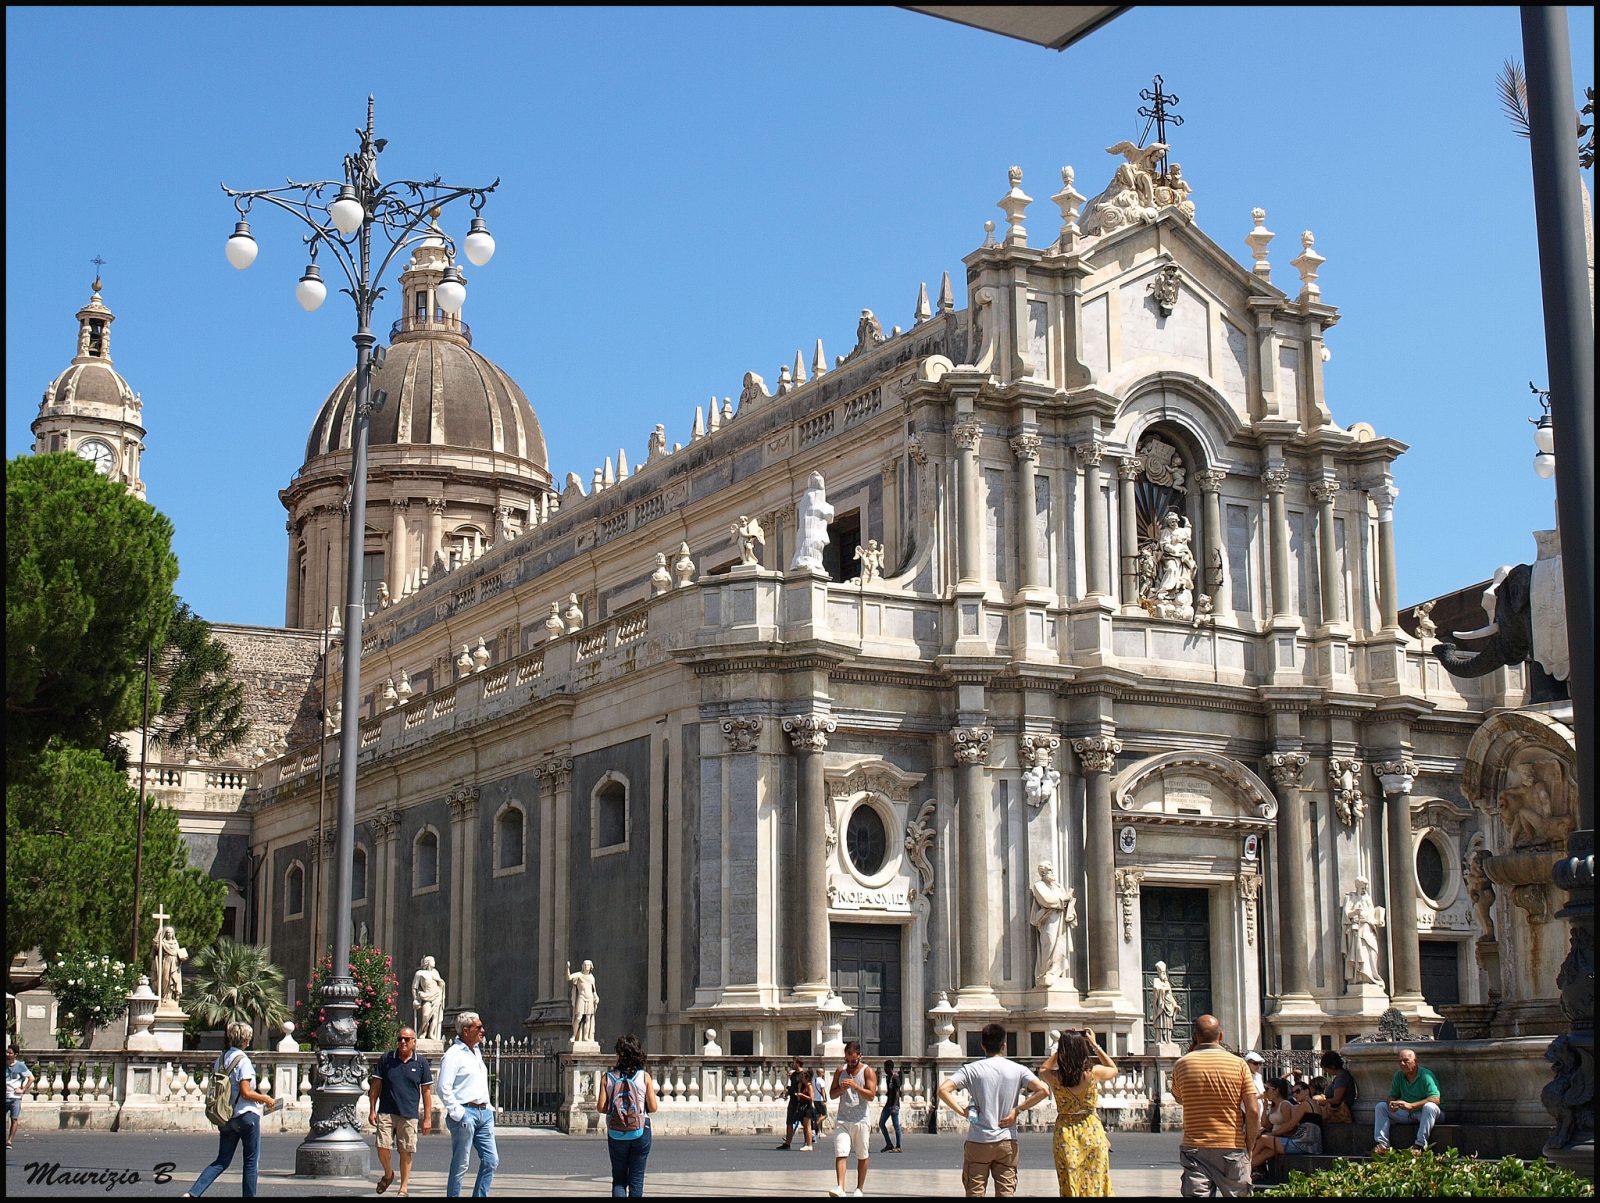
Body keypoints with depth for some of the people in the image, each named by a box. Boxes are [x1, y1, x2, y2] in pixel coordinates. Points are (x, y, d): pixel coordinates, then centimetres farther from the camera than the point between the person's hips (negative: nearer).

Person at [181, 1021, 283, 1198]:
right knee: (251, 1161, 7)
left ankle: (193, 1193, -3)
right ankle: (249, 1195, 9)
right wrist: (267, 1099, -5)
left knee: (222, 1160, 10)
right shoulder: (243, 1060, -15)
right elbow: (246, 1092, -19)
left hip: (226, 1117, 7)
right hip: (246, 1115, -7)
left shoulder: (220, 1059, 7)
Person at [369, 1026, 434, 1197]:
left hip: (409, 1115, 0)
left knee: (406, 1152, 2)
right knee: (382, 1147, -7)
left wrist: (427, 1118, 2)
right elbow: (375, 1086, 8)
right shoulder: (386, 1059, 3)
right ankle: (388, 1174, 22)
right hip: (386, 1113, 0)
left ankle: (404, 1188, 16)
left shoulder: (421, 1062, 3)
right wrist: (372, 1110, 2)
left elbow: (426, 1091, 6)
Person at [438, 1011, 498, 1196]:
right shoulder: (453, 1054, -10)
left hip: (484, 1112, 8)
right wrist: (458, 1113, -18)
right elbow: (444, 1089, -17)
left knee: (491, 1160, 6)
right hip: (465, 1114, -8)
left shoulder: (476, 1052, 18)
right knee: (460, 1165, -2)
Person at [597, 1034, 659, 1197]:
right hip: (640, 1132, -1)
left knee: (618, 1179, 10)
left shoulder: (607, 1078, -4)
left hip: (616, 1133, 1)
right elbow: (653, 1107, -7)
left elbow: (601, 1107, -6)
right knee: (636, 1178, 8)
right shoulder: (644, 1077, -7)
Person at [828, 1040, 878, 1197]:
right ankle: (840, 1188, -21)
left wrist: (855, 1086, -22)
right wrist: (841, 1089, -9)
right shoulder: (840, 1071, 9)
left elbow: (871, 1095, -10)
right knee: (840, 1154, -12)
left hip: (861, 1120, -2)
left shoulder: (868, 1071, -1)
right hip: (843, 1120, 2)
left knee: (862, 1156, 7)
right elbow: (831, 1094, 11)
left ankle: (860, 1188, 19)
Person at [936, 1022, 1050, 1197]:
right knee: (1006, 1192, 5)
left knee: (975, 1192, 5)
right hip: (1007, 1142, 1)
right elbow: (1043, 1091, -10)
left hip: (978, 1142, -1)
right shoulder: (1018, 1070, 0)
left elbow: (943, 1090, -15)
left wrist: (962, 1111, -6)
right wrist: (1017, 1110, -4)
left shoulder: (971, 1069, -4)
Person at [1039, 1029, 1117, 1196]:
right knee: (1095, 1183, 11)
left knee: (1069, 1186, 9)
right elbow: (1113, 1069, 12)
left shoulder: (1054, 1077, -12)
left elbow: (1043, 1070, 16)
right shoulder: (1093, 1072, -13)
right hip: (1092, 1132, 0)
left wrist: (1061, 1048, 11)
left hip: (1065, 1134, 0)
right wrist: (1095, 1045, 14)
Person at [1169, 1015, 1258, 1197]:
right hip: (1232, 1148, 0)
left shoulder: (1182, 1064, -1)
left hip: (1194, 1149, 0)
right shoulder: (1238, 1064, -3)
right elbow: (1253, 1112, -8)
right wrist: (1249, 1147, 4)